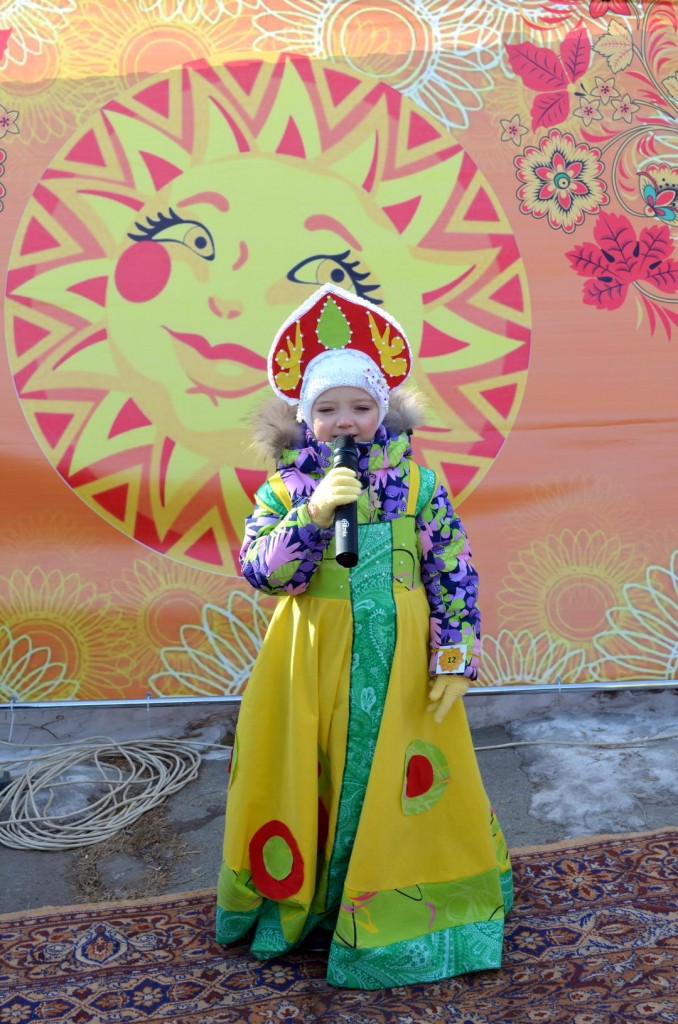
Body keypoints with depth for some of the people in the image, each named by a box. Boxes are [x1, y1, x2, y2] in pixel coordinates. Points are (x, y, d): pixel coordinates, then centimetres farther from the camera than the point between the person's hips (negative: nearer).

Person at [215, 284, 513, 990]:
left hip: (400, 662, 0)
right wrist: (313, 514, -24)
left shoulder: (419, 485, -3)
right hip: (312, 663, 0)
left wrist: (454, 659, -5)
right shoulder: (285, 488, -3)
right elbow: (256, 569, -12)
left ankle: (400, 900, 34)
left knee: (400, 782, 11)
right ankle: (297, 890, 37)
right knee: (312, 777, 12)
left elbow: (454, 573, -1)